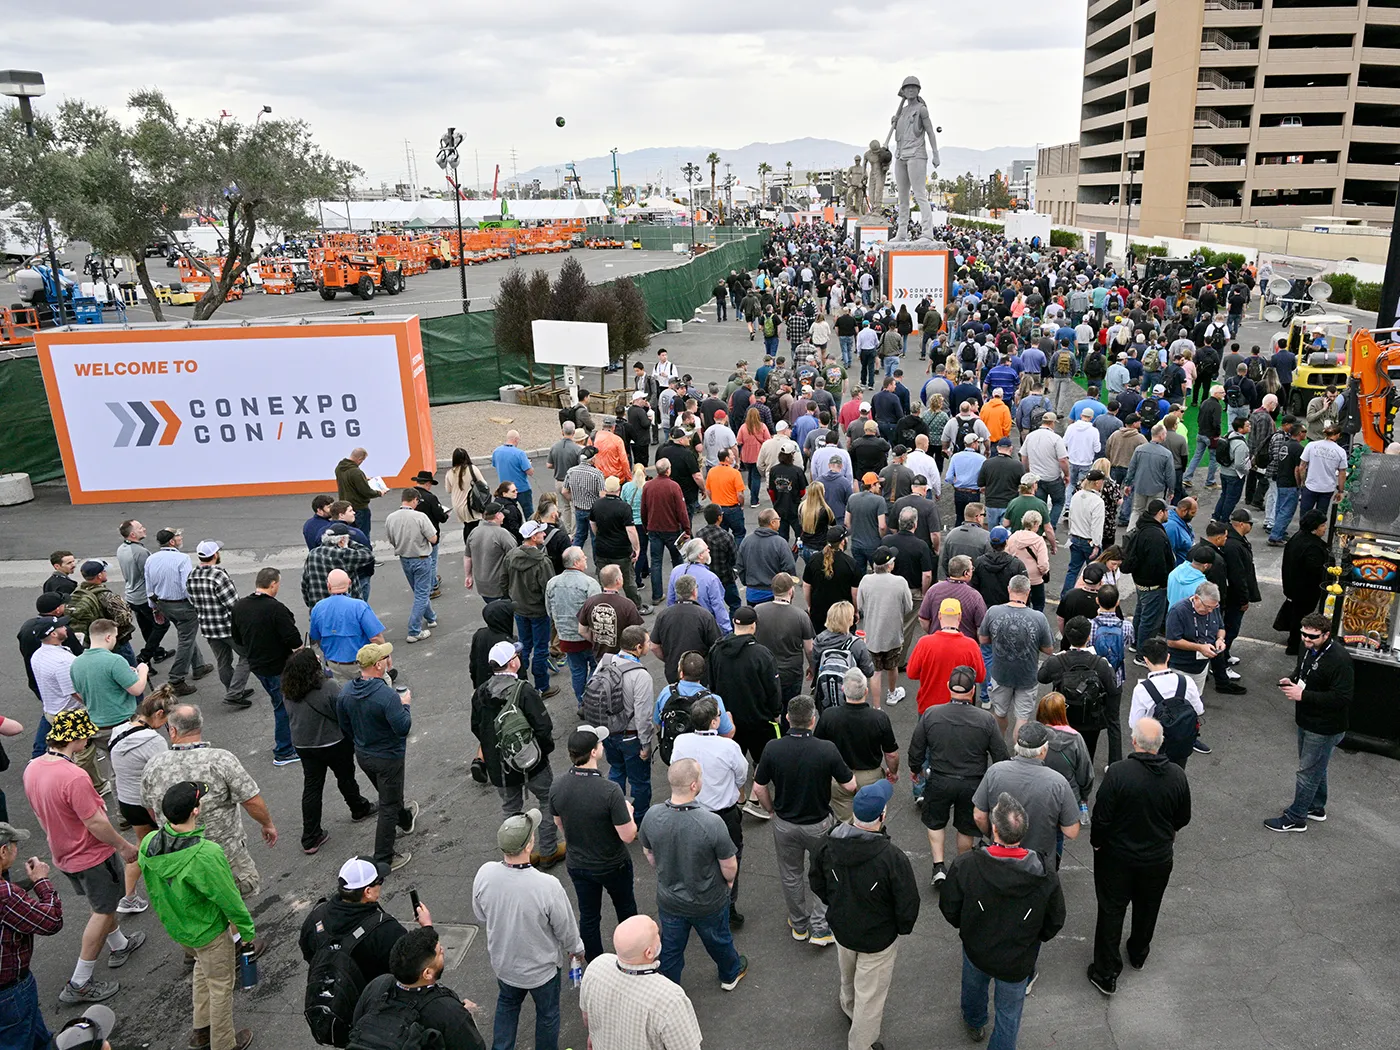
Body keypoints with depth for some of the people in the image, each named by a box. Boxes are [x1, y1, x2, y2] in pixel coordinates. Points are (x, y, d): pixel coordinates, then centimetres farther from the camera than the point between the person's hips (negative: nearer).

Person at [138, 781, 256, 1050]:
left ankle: (202, 1028, 48)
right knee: (220, 985, 16)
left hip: (174, 926, 7)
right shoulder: (206, 855, -37)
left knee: (203, 965, 32)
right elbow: (230, 900, -24)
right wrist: (248, 931, -8)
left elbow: (153, 890, 2)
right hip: (207, 932, -7)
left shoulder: (148, 844, -17)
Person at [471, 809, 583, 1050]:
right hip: (540, 968, -3)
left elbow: (481, 916, -6)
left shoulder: (484, 874, -26)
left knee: (507, 1004, 32)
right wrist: (576, 950, 3)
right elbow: (565, 929, -19)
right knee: (547, 1014, 24)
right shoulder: (547, 886, -38)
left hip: (502, 962, 4)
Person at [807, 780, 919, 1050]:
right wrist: (902, 929, -1)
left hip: (841, 928, 5)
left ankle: (849, 1009, 62)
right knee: (870, 995, 19)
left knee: (849, 976, 34)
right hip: (878, 937, -5)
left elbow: (816, 883, -3)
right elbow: (908, 905, -23)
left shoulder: (827, 843, -22)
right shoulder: (892, 858, -35)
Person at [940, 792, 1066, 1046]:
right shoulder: (1045, 877, -29)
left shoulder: (965, 865, -31)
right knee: (1009, 1014, 23)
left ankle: (974, 1023, 61)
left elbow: (949, 909, -15)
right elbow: (1055, 923, -11)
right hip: (1017, 961, -2)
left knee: (974, 987, 34)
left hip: (975, 948, 2)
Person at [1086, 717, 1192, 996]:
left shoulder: (1117, 772, -28)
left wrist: (1097, 842, -2)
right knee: (1147, 908, 26)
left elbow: (1101, 817, -21)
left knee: (1111, 911, 12)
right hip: (1158, 858, 4)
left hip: (1117, 857, -3)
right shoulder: (1177, 776, -15)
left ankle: (1106, 974, 21)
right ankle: (1138, 954, 50)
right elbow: (1183, 818, 0)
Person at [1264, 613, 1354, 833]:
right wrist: (1292, 681, -3)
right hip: (1306, 720, 9)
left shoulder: (1339, 660, -28)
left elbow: (1342, 698, -30)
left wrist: (1303, 694, -31)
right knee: (1316, 767, 25)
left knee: (1308, 771, 3)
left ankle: (1295, 818, 16)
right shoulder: (1308, 649, -1)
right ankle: (1316, 807, 44)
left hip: (1325, 728, -9)